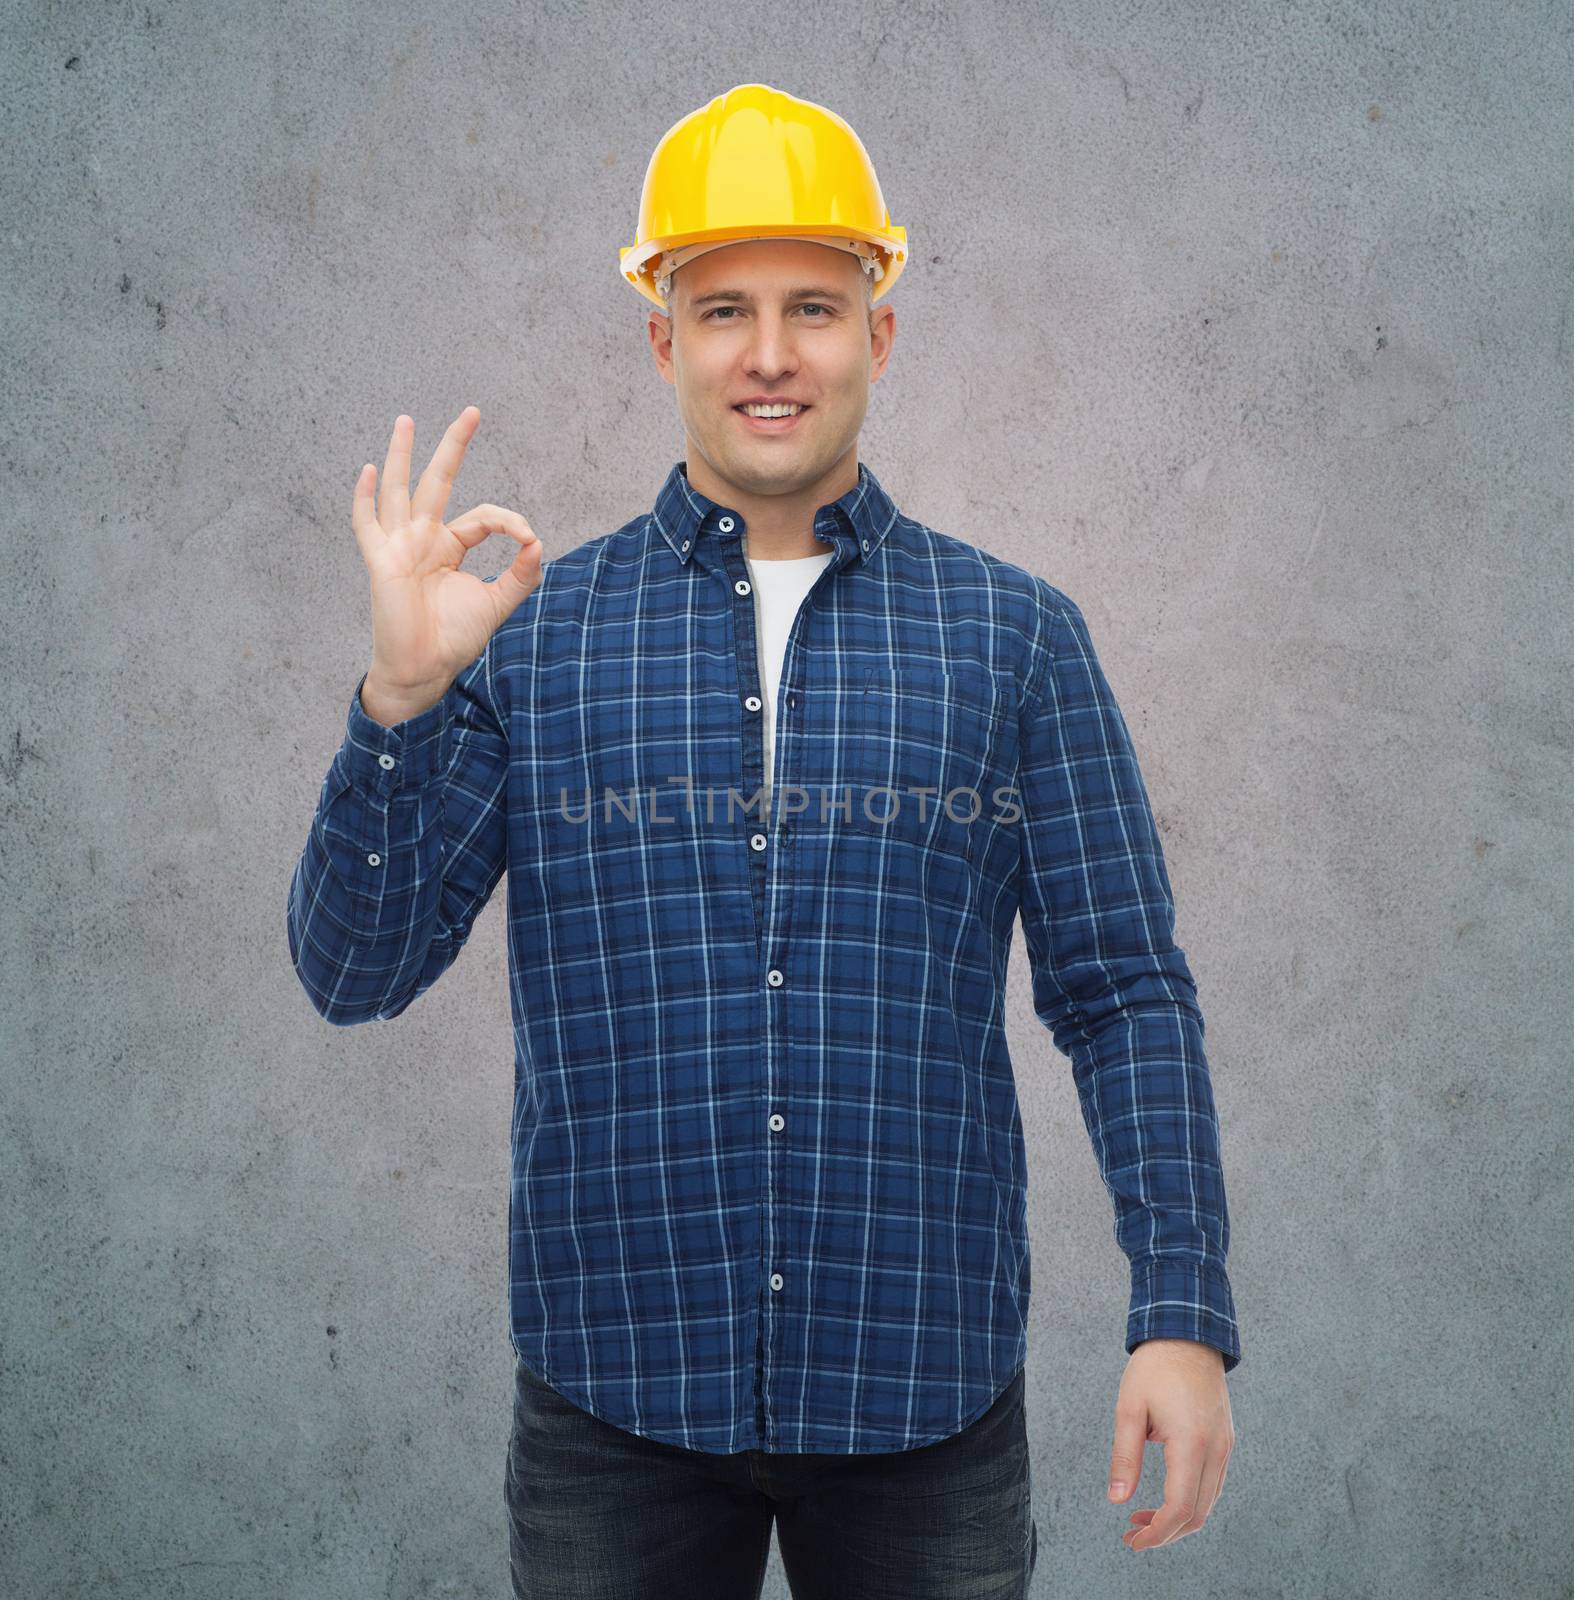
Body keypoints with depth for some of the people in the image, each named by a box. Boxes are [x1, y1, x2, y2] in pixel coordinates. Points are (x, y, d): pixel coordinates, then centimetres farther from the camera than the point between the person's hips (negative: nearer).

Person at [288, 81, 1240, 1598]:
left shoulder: (1016, 636, 2)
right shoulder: (531, 630, 1)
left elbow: (1121, 991, 2)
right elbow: (354, 975, -1)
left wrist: (1183, 1313, -7)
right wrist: (401, 696, -16)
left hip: (928, 1395, 1)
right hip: (615, 1397, 0)